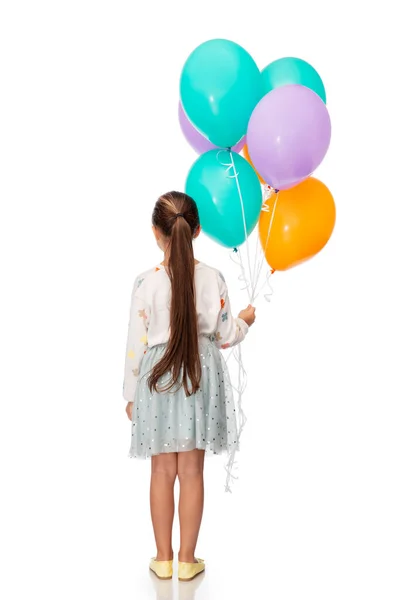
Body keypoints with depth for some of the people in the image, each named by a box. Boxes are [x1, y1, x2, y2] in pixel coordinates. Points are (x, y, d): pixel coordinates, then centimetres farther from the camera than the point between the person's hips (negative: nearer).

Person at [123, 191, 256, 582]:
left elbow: (136, 344, -8)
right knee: (192, 473, 11)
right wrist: (245, 321, 20)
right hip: (200, 376, 1)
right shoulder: (213, 279, -8)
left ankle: (163, 559, 25)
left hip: (158, 377, -1)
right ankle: (187, 560, 22)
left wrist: (131, 394, 4)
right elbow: (224, 336, -2)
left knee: (163, 473, 13)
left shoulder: (146, 282, -12)